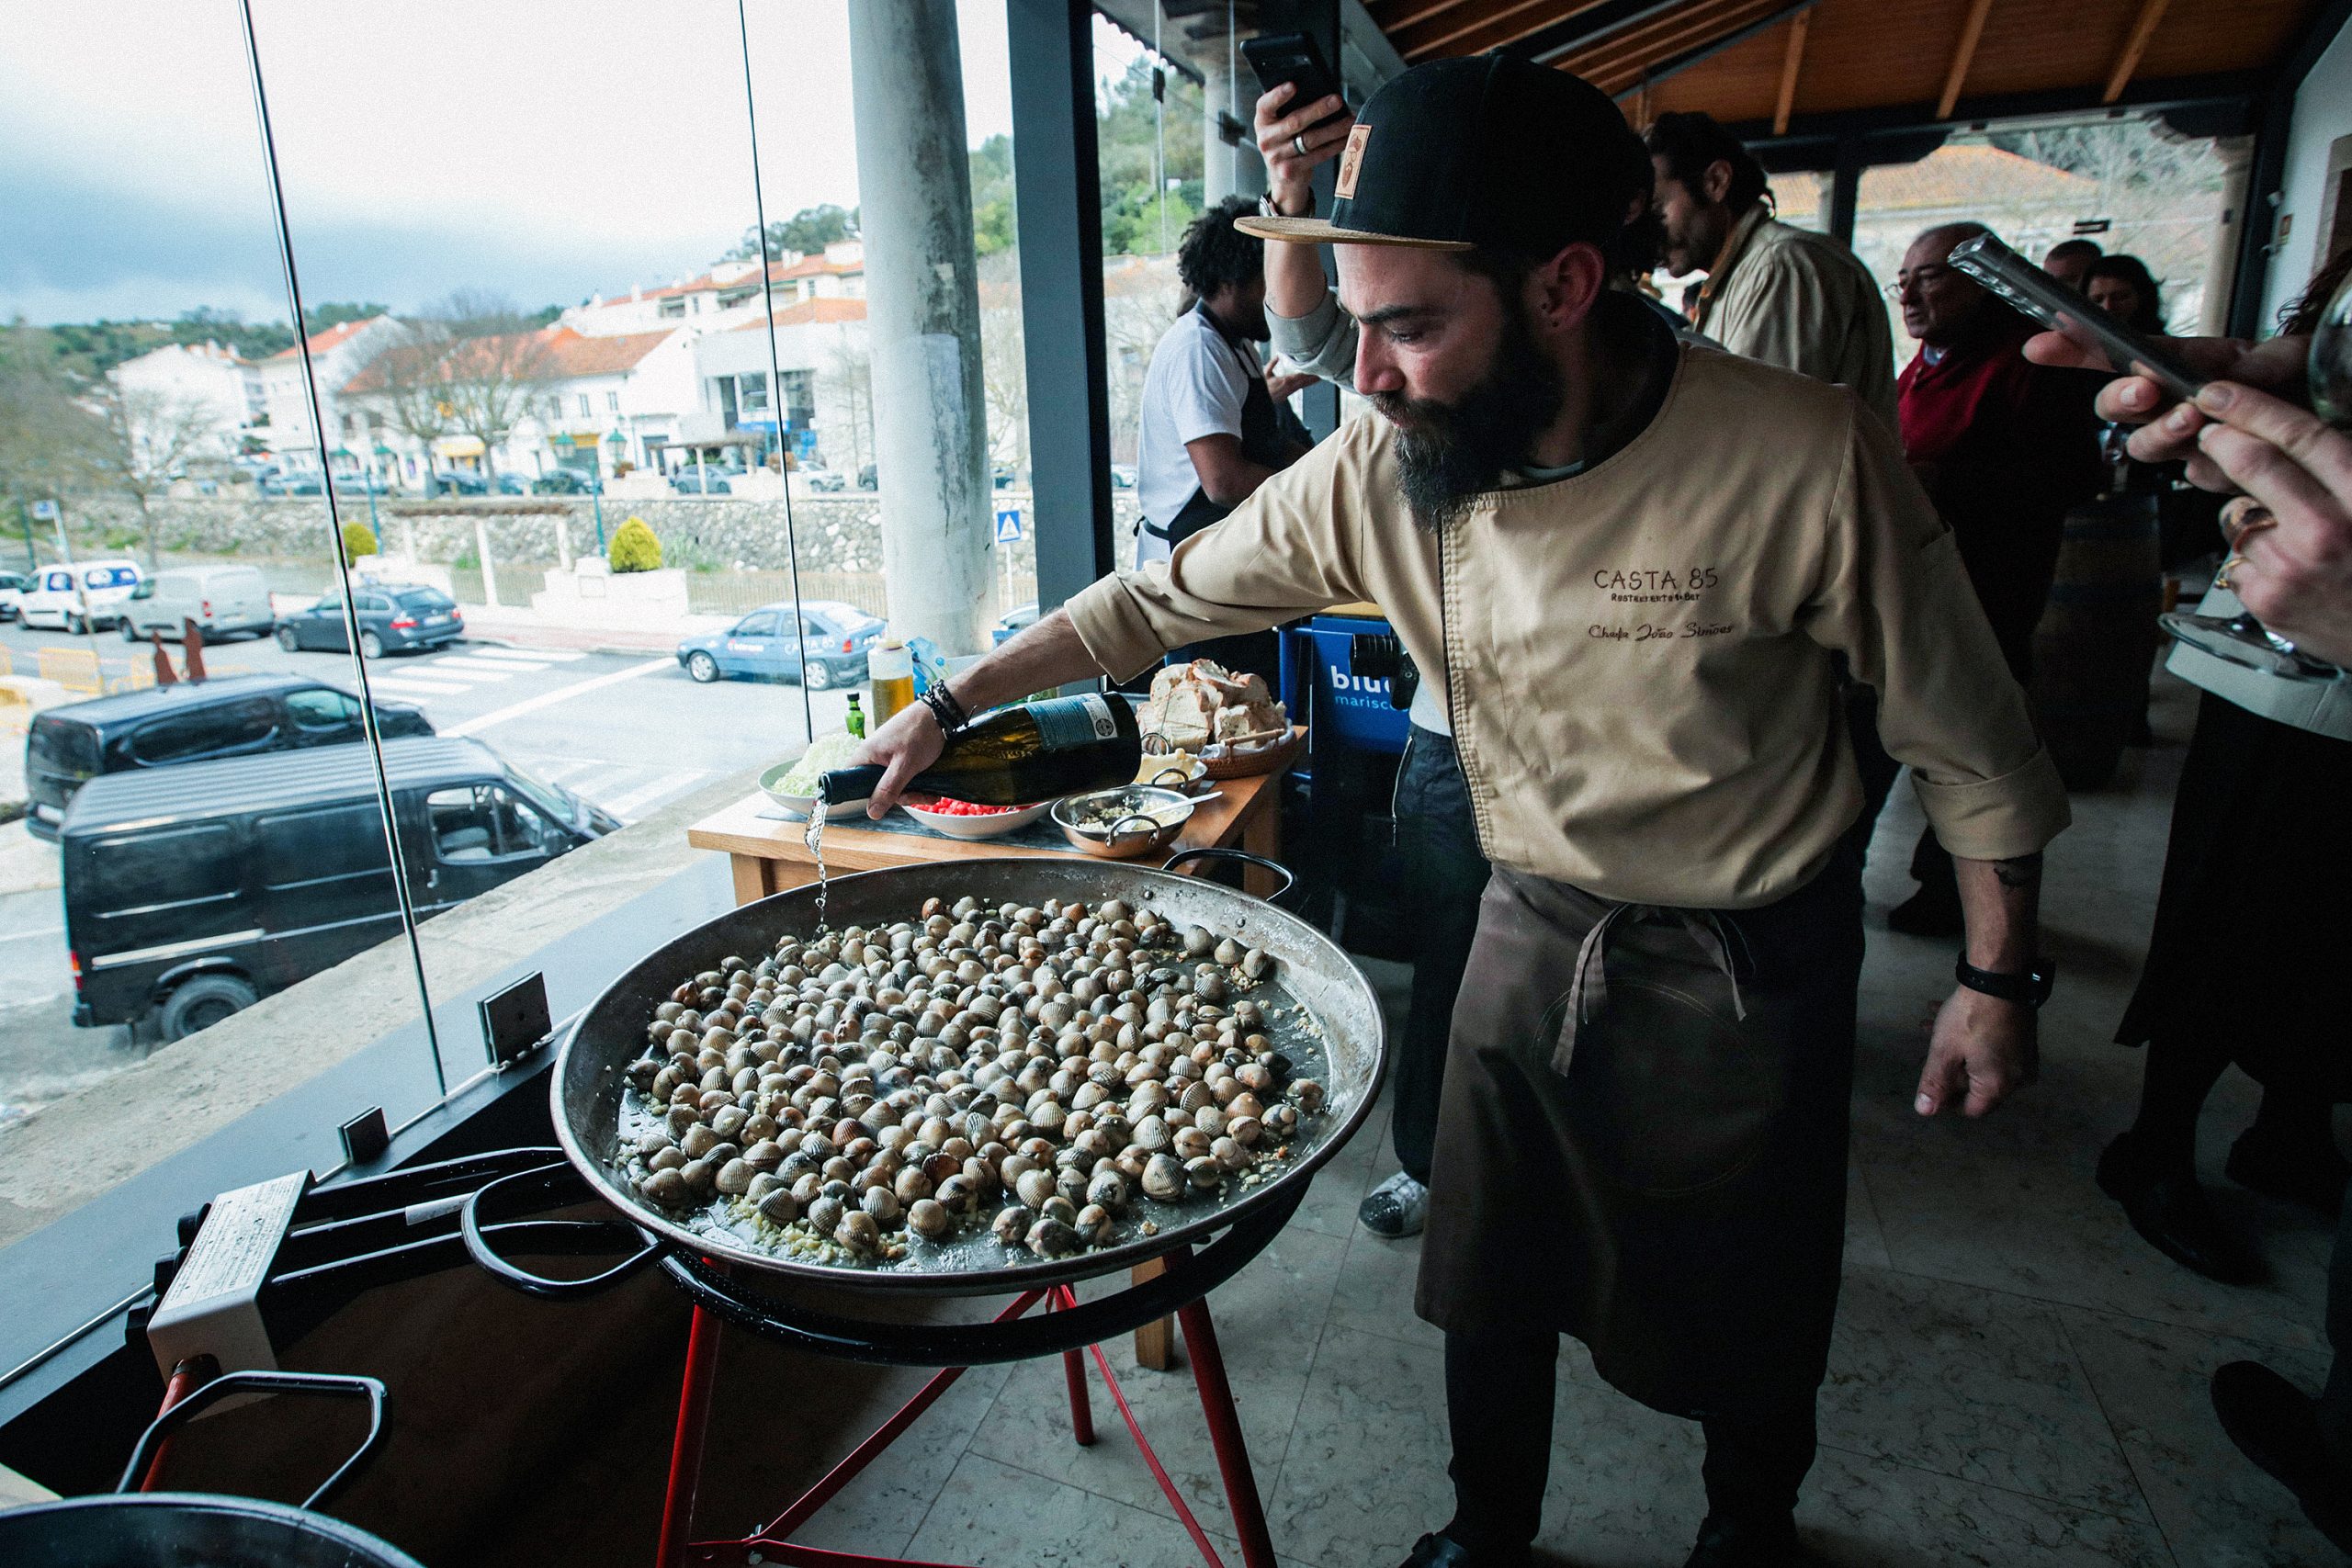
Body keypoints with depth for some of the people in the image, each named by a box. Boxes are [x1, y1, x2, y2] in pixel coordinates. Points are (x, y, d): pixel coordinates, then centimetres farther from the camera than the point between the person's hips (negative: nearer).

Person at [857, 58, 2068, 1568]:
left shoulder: (1805, 461, -24)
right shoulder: (1376, 475, -14)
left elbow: (1969, 739, -10)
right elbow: (1163, 597, -1)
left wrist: (1997, 975, -4)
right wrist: (952, 702, 2)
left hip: (1752, 968, -2)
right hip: (1532, 931, 3)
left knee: (1748, 1319, 18)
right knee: (1488, 1287, 17)